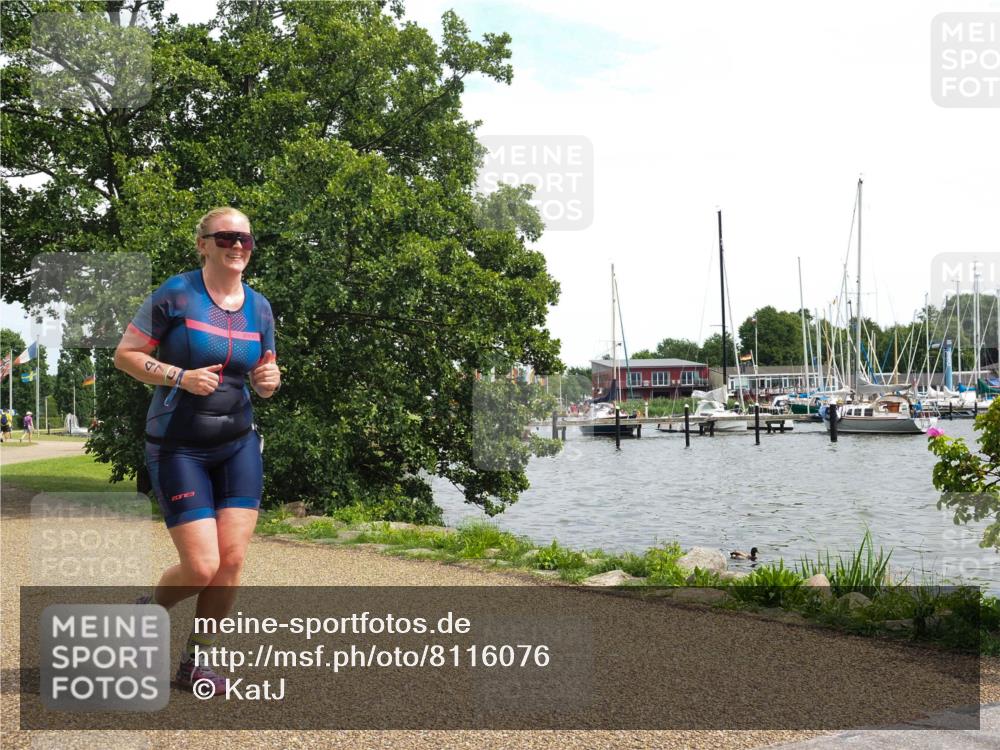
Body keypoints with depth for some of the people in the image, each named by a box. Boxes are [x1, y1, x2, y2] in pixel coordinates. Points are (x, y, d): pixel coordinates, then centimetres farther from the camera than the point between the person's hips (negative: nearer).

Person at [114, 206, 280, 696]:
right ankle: (148, 609, 25)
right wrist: (181, 377, -20)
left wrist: (269, 381, -7)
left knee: (232, 558, -3)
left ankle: (195, 661, 16)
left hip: (238, 444, 5)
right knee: (202, 567, -10)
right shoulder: (176, 295, -9)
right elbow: (125, 354, -7)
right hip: (179, 448, -5)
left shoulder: (259, 308, 6)